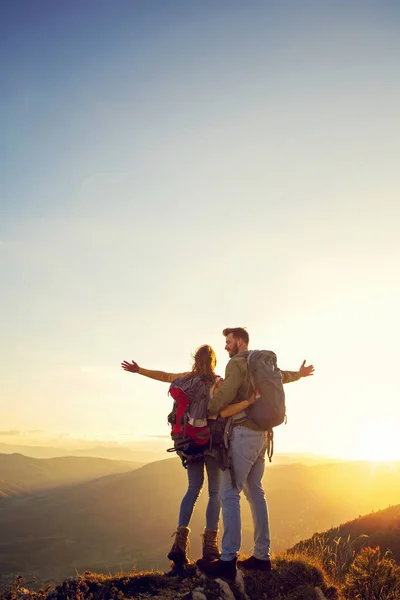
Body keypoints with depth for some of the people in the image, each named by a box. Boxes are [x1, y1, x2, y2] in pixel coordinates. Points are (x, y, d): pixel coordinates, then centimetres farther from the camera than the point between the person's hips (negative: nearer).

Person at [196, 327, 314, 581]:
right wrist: (300, 373, 57)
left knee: (229, 494, -11)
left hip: (243, 433, -9)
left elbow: (225, 394, -22)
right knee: (256, 492, 11)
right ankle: (262, 556, 14)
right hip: (261, 434, 9)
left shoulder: (236, 363, -7)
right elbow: (282, 375, 37)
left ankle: (228, 560, -14)